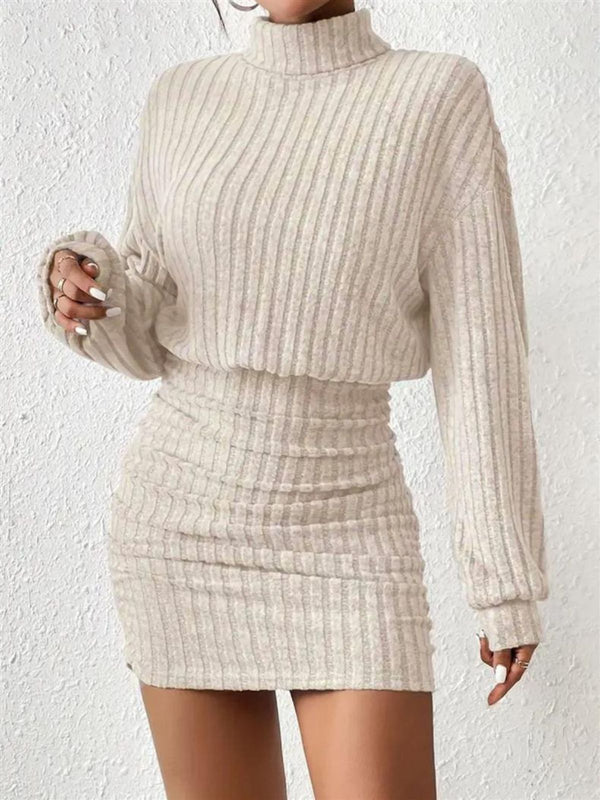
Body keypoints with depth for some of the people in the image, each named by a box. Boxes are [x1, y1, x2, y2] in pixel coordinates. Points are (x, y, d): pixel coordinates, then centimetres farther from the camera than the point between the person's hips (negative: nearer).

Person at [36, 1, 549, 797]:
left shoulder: (446, 99, -7)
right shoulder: (182, 100, 3)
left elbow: (482, 362, -7)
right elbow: (148, 338, 8)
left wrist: (509, 583, -6)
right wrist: (80, 285, -15)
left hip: (343, 540, -2)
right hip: (181, 518, 3)